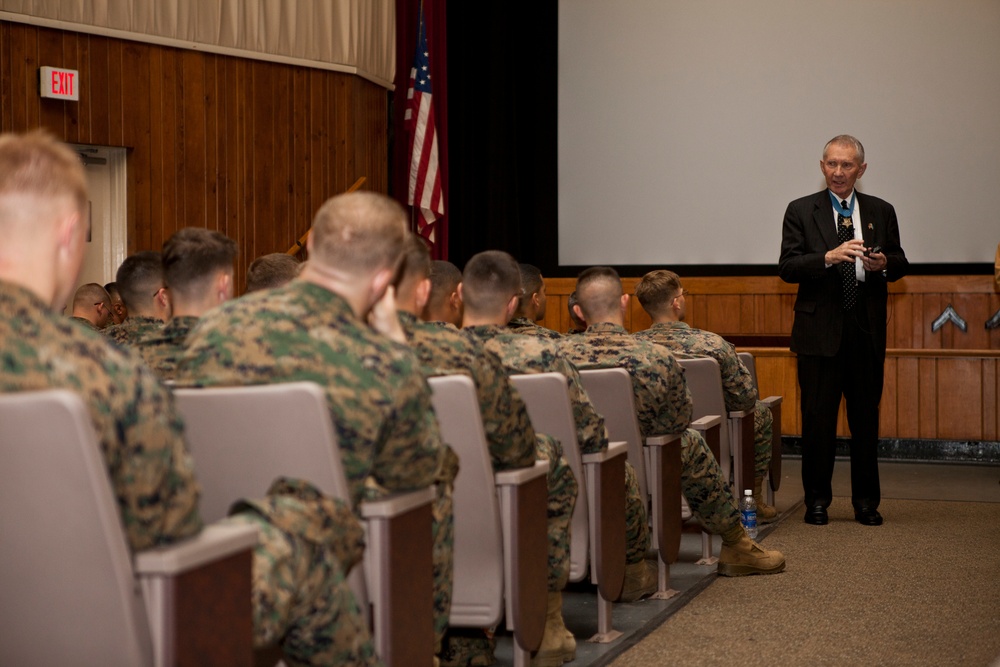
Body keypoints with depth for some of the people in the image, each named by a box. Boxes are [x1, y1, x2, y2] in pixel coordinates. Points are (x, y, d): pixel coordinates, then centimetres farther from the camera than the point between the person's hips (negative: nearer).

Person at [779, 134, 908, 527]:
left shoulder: (881, 212, 11)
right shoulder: (801, 211, 3)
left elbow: (900, 264, 11)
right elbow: (787, 268, -6)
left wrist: (883, 263, -12)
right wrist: (829, 257, -22)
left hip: (867, 331, 2)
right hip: (820, 329, -2)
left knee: (866, 417, 7)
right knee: (818, 418, 0)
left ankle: (866, 502, 16)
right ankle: (817, 501, 11)